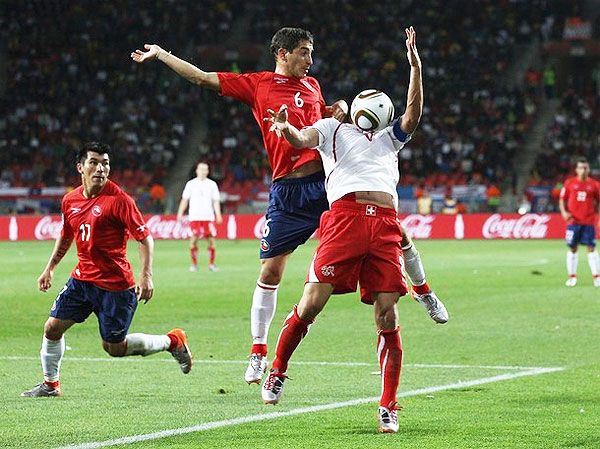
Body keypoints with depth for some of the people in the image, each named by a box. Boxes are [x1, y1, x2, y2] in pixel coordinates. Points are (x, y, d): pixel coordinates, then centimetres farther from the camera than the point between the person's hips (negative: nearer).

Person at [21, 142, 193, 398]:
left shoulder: (118, 200, -15)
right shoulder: (70, 200, 4)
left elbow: (145, 238, -14)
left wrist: (146, 276, -23)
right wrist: (50, 268, 21)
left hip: (115, 285, -6)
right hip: (82, 278, 6)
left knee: (115, 348, 1)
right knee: (52, 328, -1)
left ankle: (171, 341, 22)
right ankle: (50, 384, 19)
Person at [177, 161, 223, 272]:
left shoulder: (212, 184, 8)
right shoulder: (191, 184, 6)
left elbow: (216, 201, 7)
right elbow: (185, 200, 7)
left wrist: (218, 215, -5)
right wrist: (180, 213, -2)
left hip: (208, 217, 1)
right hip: (194, 216, -1)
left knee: (211, 240, -4)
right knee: (193, 240, -8)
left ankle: (211, 264, 8)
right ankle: (194, 264, 2)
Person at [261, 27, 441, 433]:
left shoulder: (389, 139, 34)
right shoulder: (333, 129, 23)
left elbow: (414, 115, 18)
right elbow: (303, 140, 3)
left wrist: (416, 66, 9)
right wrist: (287, 129, -20)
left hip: (386, 225, 3)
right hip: (345, 216, -3)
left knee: (388, 318, -5)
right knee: (312, 303, -11)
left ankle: (388, 408, -1)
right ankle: (277, 373, 10)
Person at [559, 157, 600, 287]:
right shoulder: (569, 183, 3)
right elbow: (562, 199, 7)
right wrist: (564, 212, -9)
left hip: (588, 221, 0)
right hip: (573, 221, 0)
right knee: (572, 248, 4)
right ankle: (572, 276, 12)